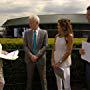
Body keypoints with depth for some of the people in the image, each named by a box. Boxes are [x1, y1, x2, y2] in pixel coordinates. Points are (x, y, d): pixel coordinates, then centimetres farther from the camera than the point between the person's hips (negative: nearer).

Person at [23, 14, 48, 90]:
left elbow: (45, 46, -6)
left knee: (43, 78, 10)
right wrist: (31, 55, -15)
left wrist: (37, 55, -15)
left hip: (41, 58, -1)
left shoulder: (44, 32, -2)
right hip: (30, 58, 2)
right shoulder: (26, 33, 3)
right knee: (29, 78, 11)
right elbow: (25, 46, 0)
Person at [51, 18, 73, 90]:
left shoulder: (69, 36, -9)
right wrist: (53, 61, -3)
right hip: (56, 62, 5)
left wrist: (60, 62, -14)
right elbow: (54, 49, 8)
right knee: (58, 82, 16)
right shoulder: (57, 36, 7)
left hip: (64, 62, -5)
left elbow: (68, 52, -13)